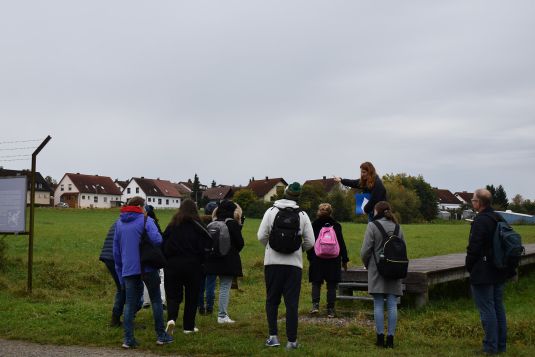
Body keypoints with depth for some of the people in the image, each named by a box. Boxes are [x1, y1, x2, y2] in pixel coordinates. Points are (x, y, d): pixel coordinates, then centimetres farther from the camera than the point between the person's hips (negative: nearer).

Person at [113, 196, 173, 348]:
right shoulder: (145, 220, -6)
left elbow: (116, 249, 16)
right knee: (156, 300, 9)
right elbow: (157, 240, -22)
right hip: (147, 267, -4)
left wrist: (120, 271, 21)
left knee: (129, 304, 7)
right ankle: (161, 335, 14)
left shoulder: (119, 223, 12)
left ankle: (128, 339, 2)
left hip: (128, 269, 4)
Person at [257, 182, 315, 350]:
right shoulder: (302, 215, 1)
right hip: (294, 263, 0)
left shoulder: (271, 211, -2)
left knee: (272, 300, 13)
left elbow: (261, 236, -6)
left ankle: (273, 336, 7)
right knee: (292, 303, 5)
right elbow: (310, 242, 0)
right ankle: (291, 340, 5)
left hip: (273, 262, 0)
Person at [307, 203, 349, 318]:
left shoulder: (314, 225, -3)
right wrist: (344, 259, 7)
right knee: (331, 285, 7)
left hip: (317, 260, -1)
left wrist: (310, 257, 10)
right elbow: (341, 243, 1)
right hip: (333, 260, 1)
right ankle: (330, 309, 5)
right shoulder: (336, 225, 0)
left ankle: (315, 304, -9)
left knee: (316, 283, 10)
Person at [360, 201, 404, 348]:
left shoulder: (372, 226, -6)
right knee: (392, 305, 4)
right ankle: (390, 337, 5)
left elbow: (365, 250, -9)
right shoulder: (397, 227, 10)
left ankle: (380, 337, 1)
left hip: (377, 270, -4)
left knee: (378, 305, 1)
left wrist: (367, 264, 9)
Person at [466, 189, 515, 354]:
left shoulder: (480, 221, -18)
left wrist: (469, 266, -3)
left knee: (487, 310, -3)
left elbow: (474, 247, -19)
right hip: (499, 273, 9)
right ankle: (501, 345, 22)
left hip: (483, 274, -9)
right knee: (498, 308, 14)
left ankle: (491, 346, 0)